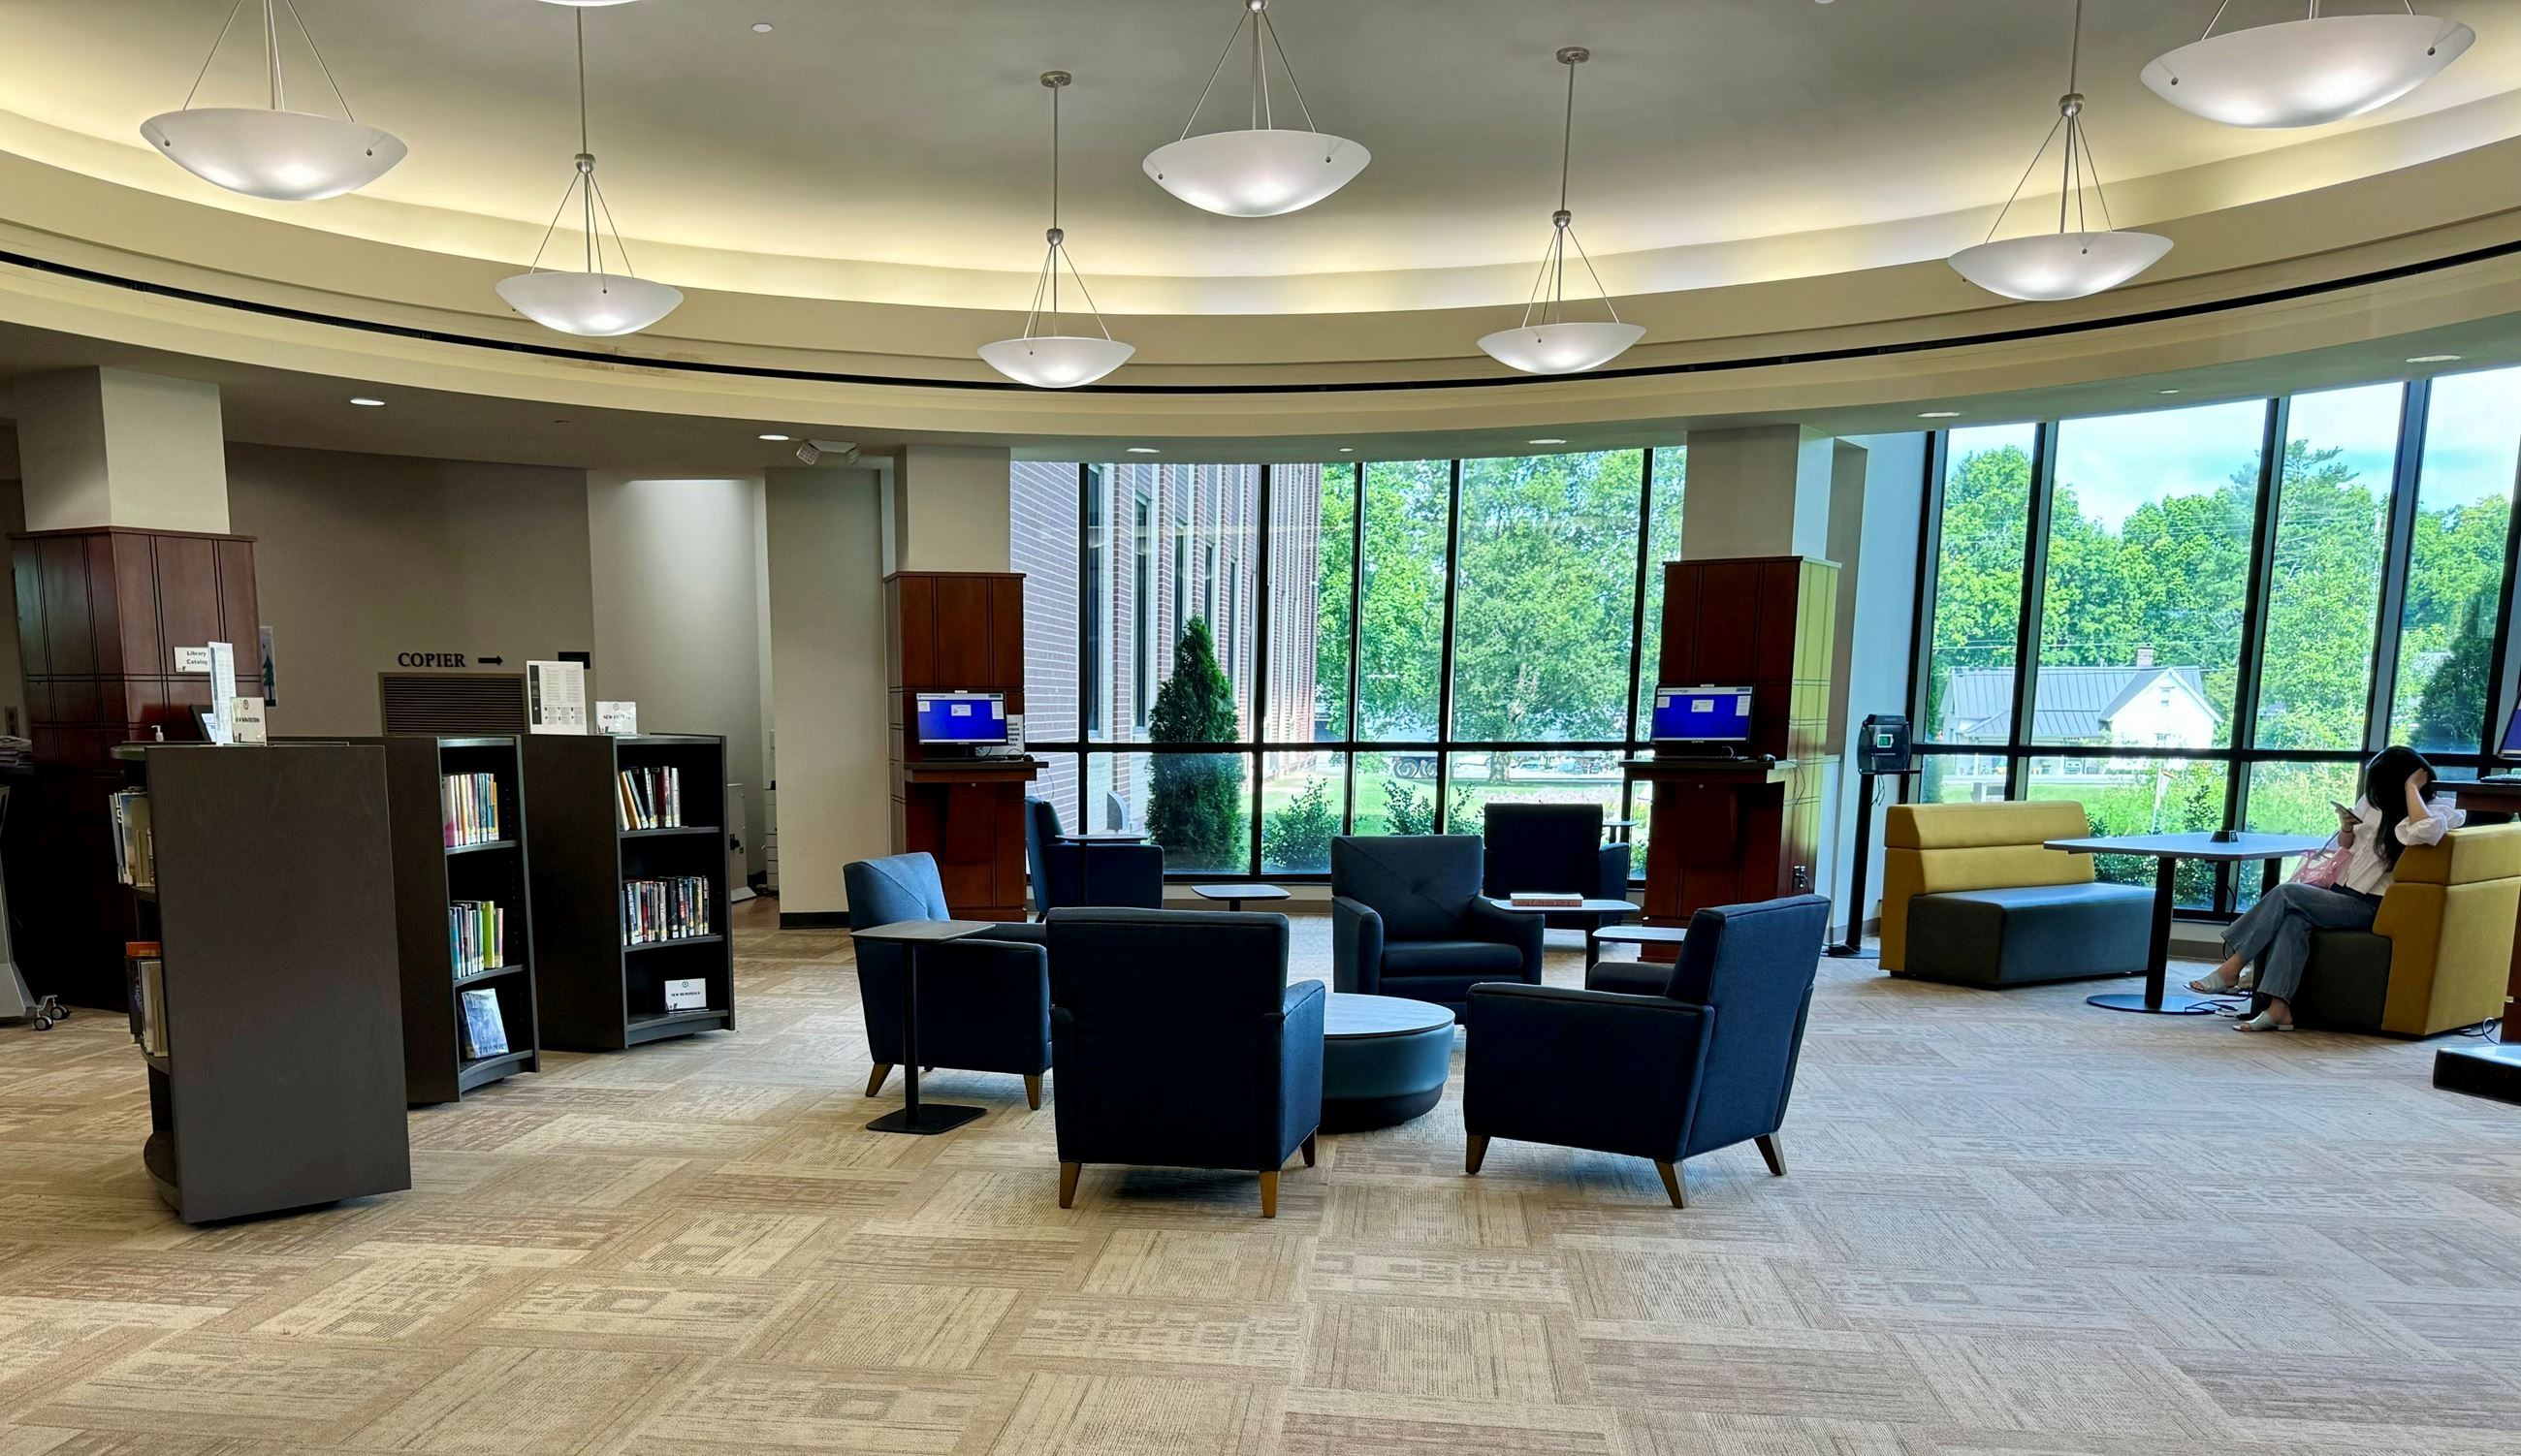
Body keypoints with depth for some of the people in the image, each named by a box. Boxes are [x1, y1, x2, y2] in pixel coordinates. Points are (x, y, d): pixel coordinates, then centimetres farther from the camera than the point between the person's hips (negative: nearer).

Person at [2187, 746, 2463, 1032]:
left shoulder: (2434, 813, -4)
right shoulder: (2374, 801, 16)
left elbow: (2426, 831, -30)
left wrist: (2411, 788, -17)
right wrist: (2347, 828, 3)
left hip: (2368, 908, -6)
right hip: (2342, 893, 6)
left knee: (2287, 893, -25)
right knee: (2294, 917, -28)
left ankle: (2232, 968, -20)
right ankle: (2278, 1008, -38)